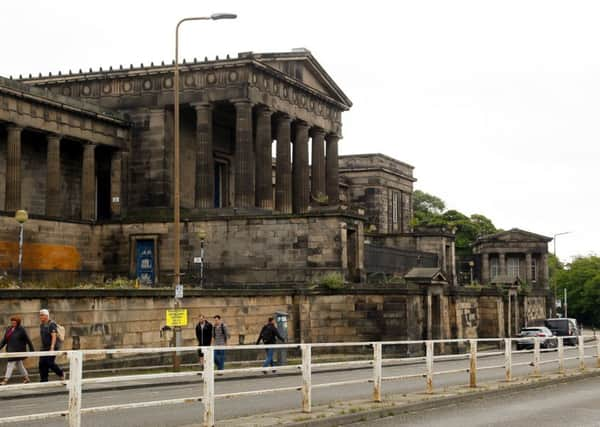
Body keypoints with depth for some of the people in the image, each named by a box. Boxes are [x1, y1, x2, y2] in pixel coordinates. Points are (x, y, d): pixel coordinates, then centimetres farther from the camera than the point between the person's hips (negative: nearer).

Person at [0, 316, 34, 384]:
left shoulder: (21, 330, -9)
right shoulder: (8, 329, 9)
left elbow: (28, 340, -5)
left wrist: (32, 350, -3)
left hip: (18, 351, -7)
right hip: (10, 350, 7)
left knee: (11, 364, -11)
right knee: (19, 364, 14)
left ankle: (6, 380, -11)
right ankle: (26, 378, 25)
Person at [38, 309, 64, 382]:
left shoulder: (51, 324, -14)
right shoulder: (42, 325, 12)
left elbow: (54, 336, -21)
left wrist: (52, 348, -29)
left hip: (53, 347, -8)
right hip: (44, 347, 8)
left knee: (50, 363, -12)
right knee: (42, 363, 1)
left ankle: (61, 374, 11)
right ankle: (43, 380, 5)